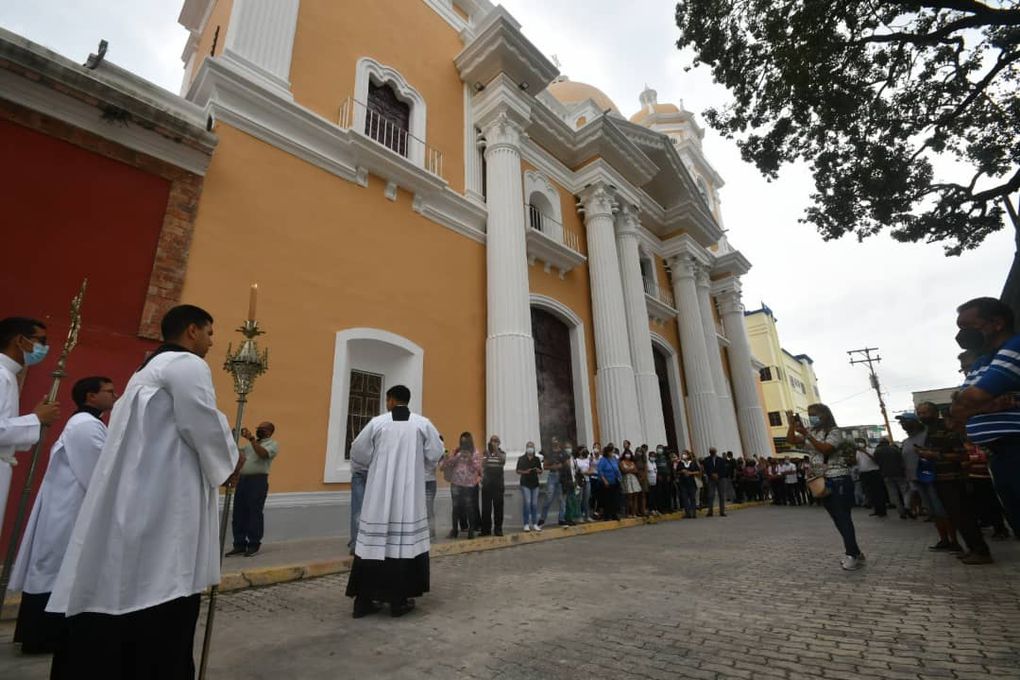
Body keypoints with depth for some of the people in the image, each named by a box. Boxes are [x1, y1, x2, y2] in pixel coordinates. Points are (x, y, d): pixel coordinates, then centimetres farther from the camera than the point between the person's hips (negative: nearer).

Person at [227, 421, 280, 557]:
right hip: (242, 479, 7)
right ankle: (239, 545, 17)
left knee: (255, 514, -3)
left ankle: (254, 545, 6)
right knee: (239, 514, 8)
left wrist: (252, 439, -22)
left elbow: (263, 454, -20)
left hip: (258, 480, -7)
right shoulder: (251, 444, 23)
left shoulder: (273, 444, -1)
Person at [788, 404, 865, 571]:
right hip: (821, 481, 7)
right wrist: (792, 423, -12)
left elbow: (825, 449, -26)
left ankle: (853, 555, 3)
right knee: (837, 518, 13)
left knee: (843, 517, -5)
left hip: (839, 480, -7)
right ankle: (854, 552, 25)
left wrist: (807, 434, -31)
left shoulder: (834, 432, -11)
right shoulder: (811, 432, 10)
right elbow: (791, 440, -1)